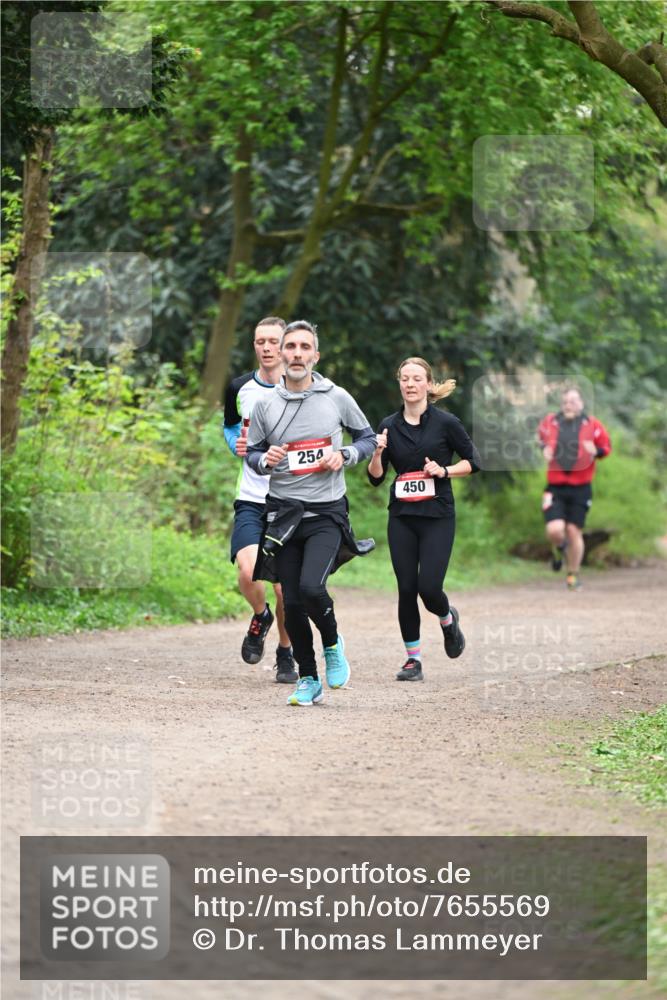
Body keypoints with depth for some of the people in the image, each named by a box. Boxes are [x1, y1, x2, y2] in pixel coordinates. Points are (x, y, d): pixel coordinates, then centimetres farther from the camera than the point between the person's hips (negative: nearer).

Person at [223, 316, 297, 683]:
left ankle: (285, 653, 22)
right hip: (251, 501, 1)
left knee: (286, 587, -4)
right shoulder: (240, 388, 5)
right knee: (248, 571, -20)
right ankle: (260, 617, 14)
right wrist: (236, 444, 3)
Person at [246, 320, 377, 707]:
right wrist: (266, 460, -9)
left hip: (327, 513, -3)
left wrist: (343, 456, -8)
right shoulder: (265, 404, 5)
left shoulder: (336, 397, 1)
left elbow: (368, 438, 12)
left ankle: (333, 642, 7)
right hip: (284, 512, 3)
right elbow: (252, 453, 14)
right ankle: (309, 681, 15)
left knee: (311, 587, -23)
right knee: (292, 603, 1)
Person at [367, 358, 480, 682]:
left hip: (437, 516, -3)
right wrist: (376, 453, -12)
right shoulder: (389, 426, 5)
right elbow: (376, 478, 6)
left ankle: (448, 619, 24)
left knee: (429, 587, -11)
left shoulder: (445, 422, -4)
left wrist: (444, 471, -11)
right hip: (401, 518, 3)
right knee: (406, 589, -1)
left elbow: (472, 461, 3)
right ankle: (413, 659, 11)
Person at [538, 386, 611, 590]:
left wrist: (596, 451, -13)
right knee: (554, 530, -15)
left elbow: (606, 447, 8)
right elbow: (541, 437, 23)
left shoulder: (592, 425, -2)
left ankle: (573, 575, 21)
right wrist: (545, 450, 3)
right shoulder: (550, 422, 1)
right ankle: (558, 549, 24)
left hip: (580, 488, 0)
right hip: (555, 488, 0)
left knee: (574, 532, 3)